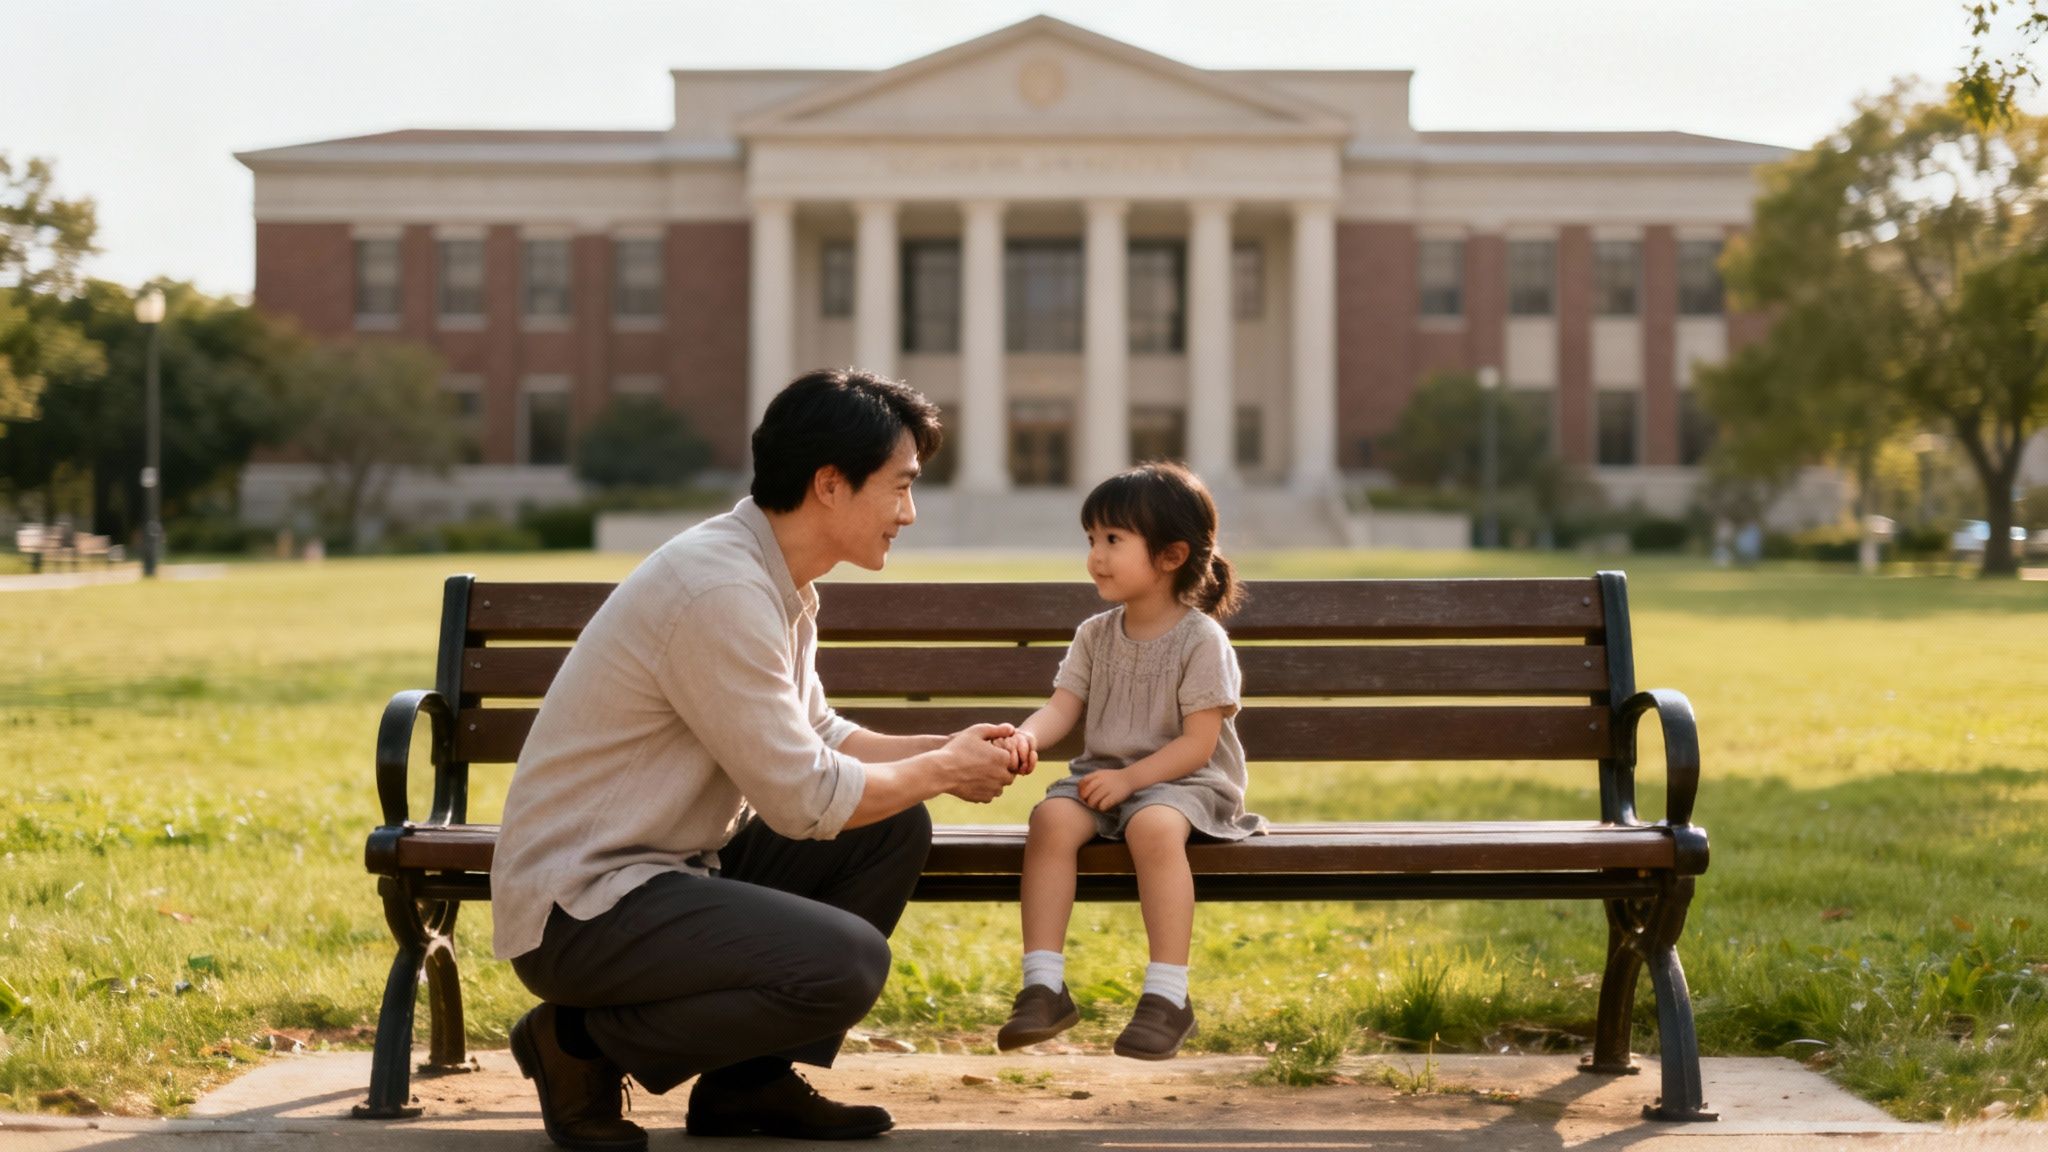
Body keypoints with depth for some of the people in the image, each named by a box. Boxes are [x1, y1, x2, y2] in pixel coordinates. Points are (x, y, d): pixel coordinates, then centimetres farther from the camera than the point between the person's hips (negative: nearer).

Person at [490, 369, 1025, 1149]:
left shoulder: (779, 584, 8)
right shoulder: (721, 590, -23)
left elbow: (816, 737, 18)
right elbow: (804, 799, -21)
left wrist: (948, 750, 3)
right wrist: (942, 772, -7)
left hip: (671, 865, 10)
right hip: (579, 903, -10)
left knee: (894, 830, 7)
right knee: (847, 964, -25)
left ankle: (754, 1080, 11)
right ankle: (582, 1044, -4)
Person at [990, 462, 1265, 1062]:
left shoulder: (1202, 640, -7)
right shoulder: (1095, 635, 10)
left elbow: (1198, 744, -12)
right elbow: (1061, 708, 1)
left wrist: (1129, 778, -21)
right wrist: (1025, 737, -21)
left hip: (1182, 781, -5)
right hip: (1103, 775, 5)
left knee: (1153, 826, -38)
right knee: (1051, 817, -27)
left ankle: (1167, 995, -33)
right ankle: (1043, 985, -27)